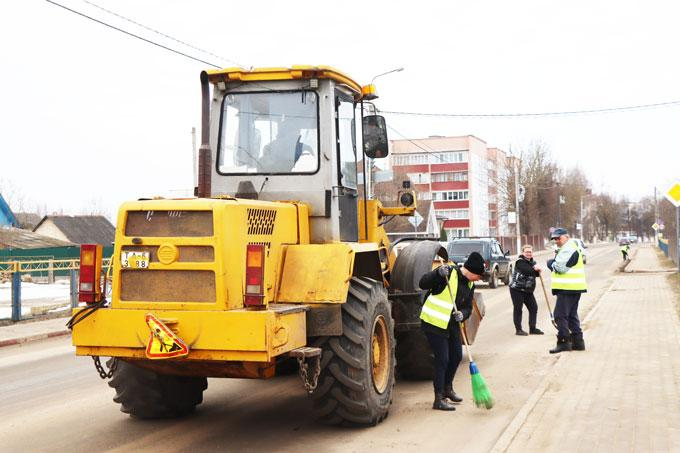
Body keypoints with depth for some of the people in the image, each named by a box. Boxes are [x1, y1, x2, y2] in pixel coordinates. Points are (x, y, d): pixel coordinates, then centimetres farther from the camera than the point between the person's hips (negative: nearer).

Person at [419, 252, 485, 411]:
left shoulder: (469, 285, 6)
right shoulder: (448, 273, -17)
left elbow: (468, 307, 7)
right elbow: (423, 284, -22)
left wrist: (462, 314, -15)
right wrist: (438, 273, -37)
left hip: (452, 324, 8)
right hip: (434, 322, -8)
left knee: (456, 356, 18)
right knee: (442, 359, -8)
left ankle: (447, 388, 40)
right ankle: (439, 399, 1)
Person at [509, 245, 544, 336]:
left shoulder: (533, 262, 13)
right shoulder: (520, 262, -13)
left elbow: (536, 273, 7)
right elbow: (527, 271, -28)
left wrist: (538, 270, -15)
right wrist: (535, 269, -13)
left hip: (528, 290, 8)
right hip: (517, 289, -8)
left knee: (533, 308, 6)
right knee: (518, 309, -4)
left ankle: (533, 328, 14)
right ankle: (518, 329, 2)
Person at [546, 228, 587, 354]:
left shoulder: (568, 249, -15)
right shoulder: (572, 248, 21)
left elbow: (559, 267, -21)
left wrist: (550, 263, -4)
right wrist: (554, 263, 3)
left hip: (568, 288, -11)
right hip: (573, 288, 11)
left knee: (560, 315, -8)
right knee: (572, 315, 16)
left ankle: (563, 342, -7)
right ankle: (578, 342, 19)